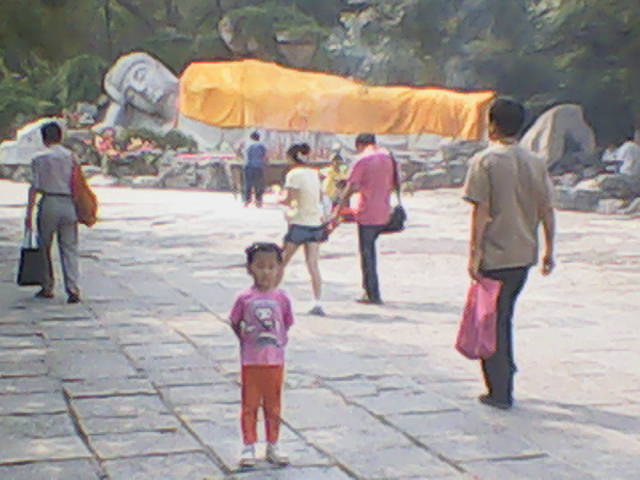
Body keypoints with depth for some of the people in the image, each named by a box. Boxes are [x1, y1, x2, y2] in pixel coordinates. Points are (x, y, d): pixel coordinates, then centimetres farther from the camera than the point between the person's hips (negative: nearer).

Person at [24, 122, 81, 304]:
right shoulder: (71, 156, 4)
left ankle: (47, 288, 19)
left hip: (49, 203, -2)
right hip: (69, 203, 2)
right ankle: (72, 289, -7)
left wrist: (29, 212, -4)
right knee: (69, 248, 4)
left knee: (45, 247, 12)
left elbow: (34, 187, -7)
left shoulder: (39, 159, -3)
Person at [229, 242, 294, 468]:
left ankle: (272, 448, 22)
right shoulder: (244, 299, -7)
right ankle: (249, 448, 15)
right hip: (251, 362, -1)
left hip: (275, 361, 1)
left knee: (273, 406, 11)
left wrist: (278, 340, 1)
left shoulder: (281, 298, -3)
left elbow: (287, 323, 8)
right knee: (250, 405, 6)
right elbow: (234, 323, 4)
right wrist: (247, 341, 0)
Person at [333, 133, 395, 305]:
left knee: (366, 253, 2)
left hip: (367, 212, -6)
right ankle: (368, 288, 21)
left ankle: (373, 295, 3)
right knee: (370, 248, 20)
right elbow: (393, 184, 13)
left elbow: (350, 188, -13)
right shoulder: (388, 157, 8)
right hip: (384, 212, 6)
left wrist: (338, 210, -9)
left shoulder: (362, 160, -10)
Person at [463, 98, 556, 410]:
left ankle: (499, 393, 6)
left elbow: (481, 210, -14)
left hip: (494, 256, -5)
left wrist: (474, 251, -11)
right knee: (504, 317, 21)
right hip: (524, 255, 6)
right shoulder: (535, 162, 6)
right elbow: (547, 210, 6)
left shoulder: (485, 161, -9)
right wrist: (549, 249, 13)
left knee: (491, 322, 4)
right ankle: (505, 378, 27)